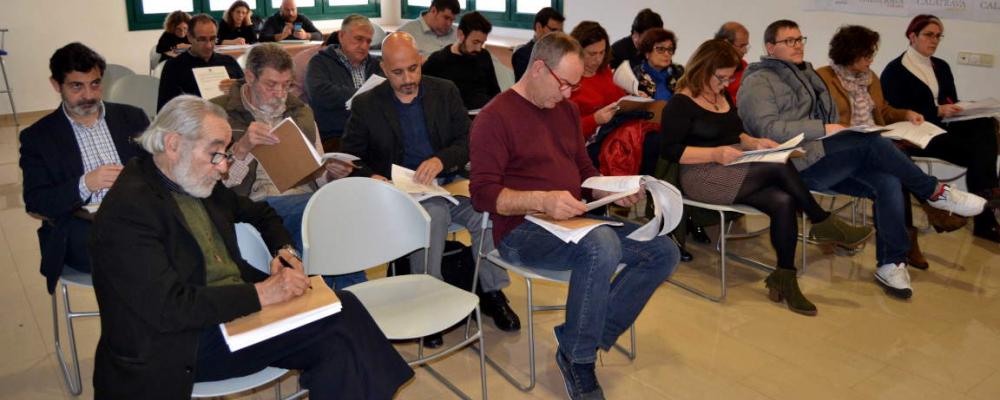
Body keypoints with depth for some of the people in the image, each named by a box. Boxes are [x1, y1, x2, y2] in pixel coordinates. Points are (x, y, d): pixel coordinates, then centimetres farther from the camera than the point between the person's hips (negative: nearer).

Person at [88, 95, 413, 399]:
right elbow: (167, 308, -22)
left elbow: (260, 213, 28)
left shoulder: (197, 183, 11)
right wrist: (260, 294, -21)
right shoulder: (128, 209, -14)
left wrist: (285, 250, 7)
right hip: (182, 345, -8)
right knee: (339, 325, -26)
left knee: (343, 307, -19)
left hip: (240, 308, 8)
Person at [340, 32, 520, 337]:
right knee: (433, 214, -36)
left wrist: (441, 160, -16)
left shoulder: (445, 92, 11)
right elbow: (349, 157, 7)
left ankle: (492, 293, -7)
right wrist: (371, 177, -15)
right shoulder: (366, 104, 6)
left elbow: (469, 141, 4)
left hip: (449, 183, 3)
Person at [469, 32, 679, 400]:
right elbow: (483, 193, -16)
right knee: (602, 246, -36)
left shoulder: (566, 110, 15)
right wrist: (543, 200, -30)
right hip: (521, 230, -8)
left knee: (663, 251, -4)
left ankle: (592, 336, -4)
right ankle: (576, 358, -14)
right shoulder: (495, 118, -8)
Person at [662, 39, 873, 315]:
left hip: (735, 168, 8)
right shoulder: (681, 104, -8)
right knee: (780, 168, -26)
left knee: (783, 202, -21)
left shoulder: (723, 96, 17)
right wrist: (716, 153, -22)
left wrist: (753, 142, 5)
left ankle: (784, 279, -12)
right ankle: (823, 225, -7)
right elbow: (671, 151, -15)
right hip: (702, 176, -8)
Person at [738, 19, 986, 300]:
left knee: (887, 182, -15)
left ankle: (891, 264, -8)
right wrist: (823, 129, -20)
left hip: (825, 160, 8)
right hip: (796, 167, -8)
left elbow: (828, 118, 25)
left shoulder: (806, 73, 24)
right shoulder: (758, 82, -3)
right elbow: (768, 129, -17)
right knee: (871, 141, -24)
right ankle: (935, 192, -5)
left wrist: (839, 135, 4)